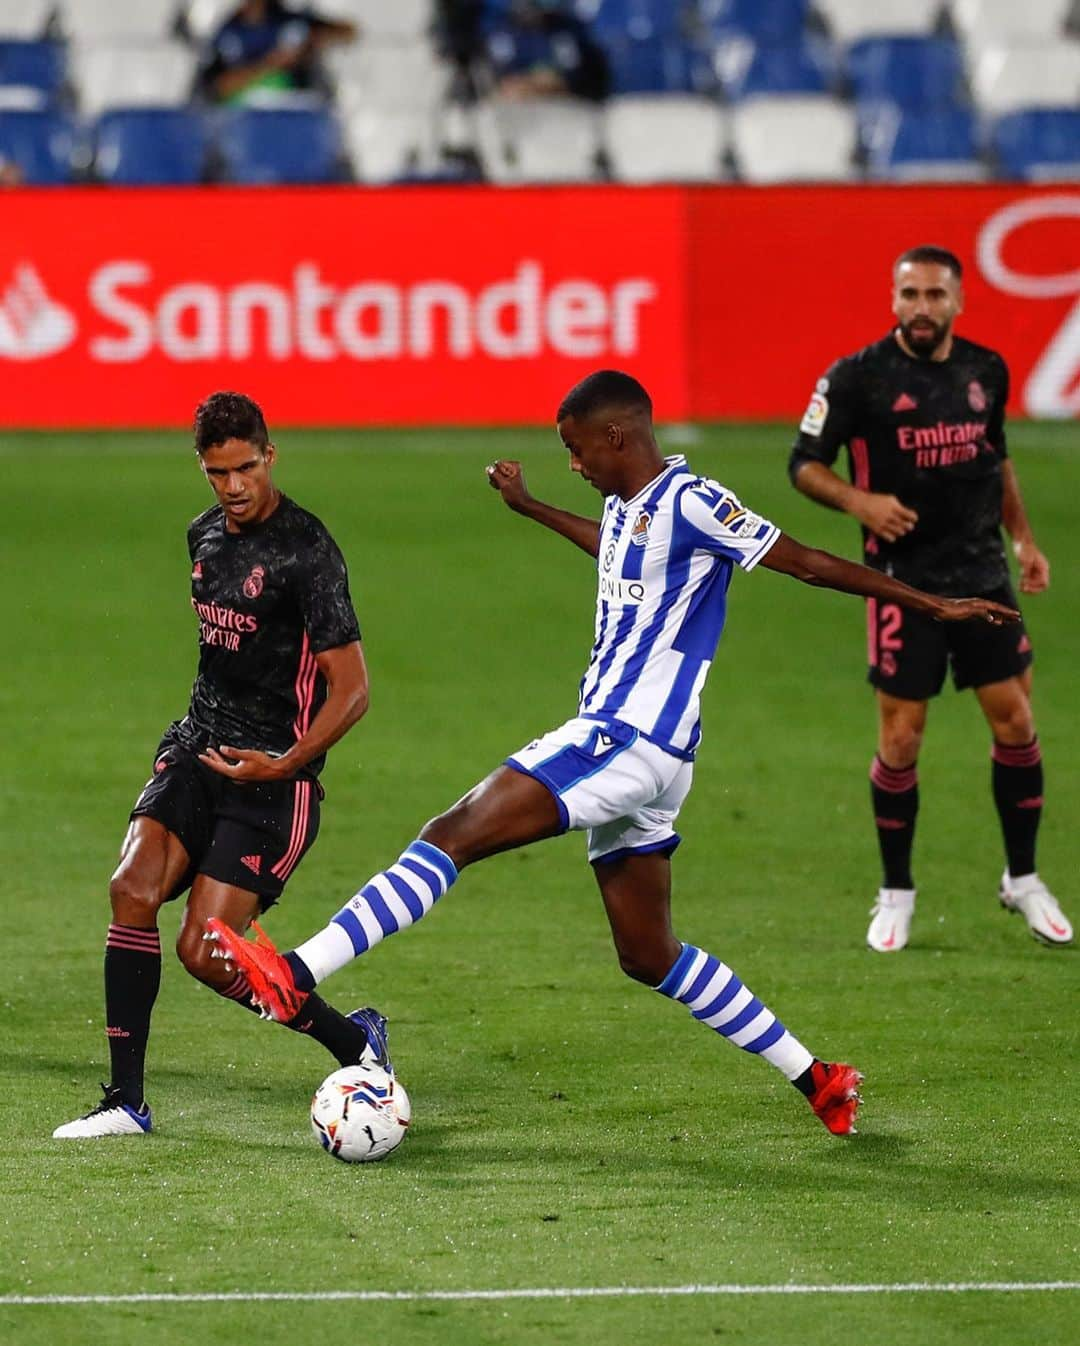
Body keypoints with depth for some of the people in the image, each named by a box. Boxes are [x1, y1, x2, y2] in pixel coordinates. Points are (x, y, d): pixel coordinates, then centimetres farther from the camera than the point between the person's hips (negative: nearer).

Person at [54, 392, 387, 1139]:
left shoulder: (307, 551, -15)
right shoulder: (205, 536, 10)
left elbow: (352, 690, -16)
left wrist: (284, 765, -27)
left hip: (272, 775, -7)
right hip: (199, 747, 7)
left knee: (204, 951, -11)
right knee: (134, 888, -16)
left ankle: (356, 1040, 11)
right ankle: (126, 1100, -12)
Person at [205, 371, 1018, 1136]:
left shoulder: (688, 504, -12)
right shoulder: (626, 509, 15)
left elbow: (806, 562, -8)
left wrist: (934, 606, -6)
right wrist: (530, 506, 52)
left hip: (628, 743, -10)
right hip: (619, 745, 10)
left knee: (453, 836, -18)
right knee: (650, 958, 13)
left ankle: (297, 979, -25)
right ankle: (820, 1082, 18)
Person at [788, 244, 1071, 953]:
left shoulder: (986, 370, 5)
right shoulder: (858, 377, -9)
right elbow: (806, 464, -5)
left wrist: (1023, 537, 14)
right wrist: (860, 500, -23)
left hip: (983, 574, 4)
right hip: (904, 580, -4)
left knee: (1015, 720, 1)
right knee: (901, 739, -2)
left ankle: (1024, 879, 17)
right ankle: (896, 893, 14)